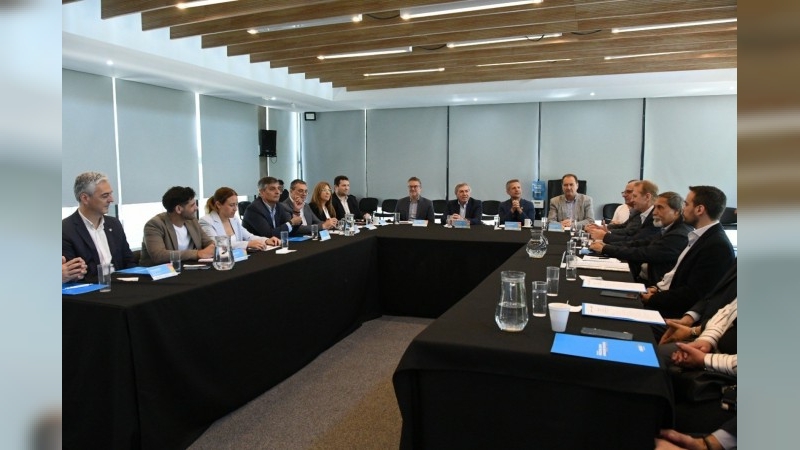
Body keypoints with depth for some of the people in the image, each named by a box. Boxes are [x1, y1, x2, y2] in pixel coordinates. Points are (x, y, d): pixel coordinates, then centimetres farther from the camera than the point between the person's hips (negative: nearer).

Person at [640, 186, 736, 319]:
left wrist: (654, 298, -15)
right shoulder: (700, 236, 9)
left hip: (679, 314, -8)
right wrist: (657, 288, -1)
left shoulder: (717, 246, -21)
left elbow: (692, 294, -22)